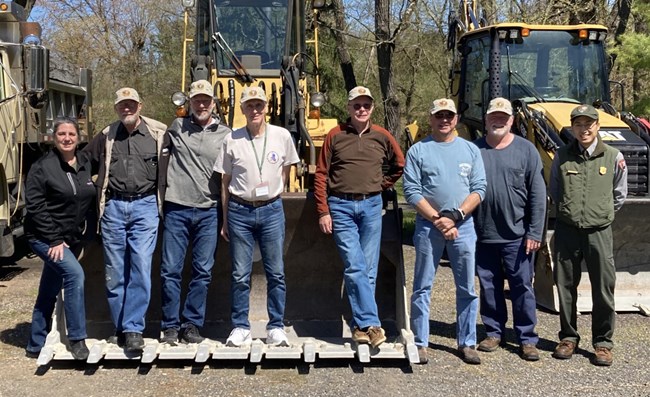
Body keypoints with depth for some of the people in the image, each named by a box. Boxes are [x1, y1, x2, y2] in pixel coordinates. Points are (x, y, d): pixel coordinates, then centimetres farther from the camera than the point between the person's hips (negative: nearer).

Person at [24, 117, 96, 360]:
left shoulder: (86, 164, 5)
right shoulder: (43, 167, -11)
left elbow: (90, 201, 14)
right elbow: (34, 206, -13)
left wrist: (84, 233, 7)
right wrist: (54, 239, -17)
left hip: (72, 238, 6)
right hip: (45, 238, -5)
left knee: (49, 292, 13)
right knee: (75, 274, -25)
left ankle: (36, 346, 26)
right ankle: (77, 339, -16)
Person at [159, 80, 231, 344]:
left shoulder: (224, 134, 6)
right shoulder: (176, 127, 6)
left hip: (208, 212, 0)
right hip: (176, 210, 0)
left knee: (203, 271, 5)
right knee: (170, 270, 1)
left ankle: (192, 325, 16)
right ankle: (170, 325, 13)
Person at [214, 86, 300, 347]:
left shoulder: (282, 136, 0)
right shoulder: (232, 140, -1)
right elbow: (225, 182, 5)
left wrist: (274, 196, 10)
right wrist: (225, 221, 4)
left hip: (271, 210, 1)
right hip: (240, 211, 0)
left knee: (276, 273, 4)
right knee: (240, 275, 5)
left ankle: (276, 327, 15)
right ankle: (240, 328, 15)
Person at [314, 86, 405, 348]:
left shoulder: (382, 137, 7)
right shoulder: (335, 136, 1)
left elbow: (400, 165, 22)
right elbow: (321, 176, 1)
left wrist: (382, 185, 11)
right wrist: (323, 212, -4)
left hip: (371, 206, 2)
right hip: (341, 206, -2)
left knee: (368, 269, 4)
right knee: (355, 267, -11)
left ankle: (360, 326, 13)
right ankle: (371, 323, -9)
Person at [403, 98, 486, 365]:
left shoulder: (470, 150, 10)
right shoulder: (418, 151, 3)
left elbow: (479, 189, 3)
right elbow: (412, 191, -4)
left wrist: (455, 216, -11)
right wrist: (436, 219, -12)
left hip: (463, 226, 2)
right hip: (428, 226, -2)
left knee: (467, 288, 6)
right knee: (423, 287, 3)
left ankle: (467, 343, 17)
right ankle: (420, 343, 11)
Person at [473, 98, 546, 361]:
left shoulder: (526, 149, 0)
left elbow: (538, 195, -1)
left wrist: (535, 233, -6)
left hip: (517, 235, -2)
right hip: (483, 235, 2)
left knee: (522, 287, 3)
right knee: (488, 287, 11)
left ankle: (527, 339, 14)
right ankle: (494, 332, 26)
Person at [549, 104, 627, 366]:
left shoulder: (614, 158, -1)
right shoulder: (562, 157, 2)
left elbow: (619, 195, 11)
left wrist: (603, 214, 12)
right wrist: (567, 212, 11)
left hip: (599, 232, -1)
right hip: (567, 230, 1)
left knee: (603, 289, 2)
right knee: (565, 286, 9)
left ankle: (602, 342, 16)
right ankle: (568, 337, 24)